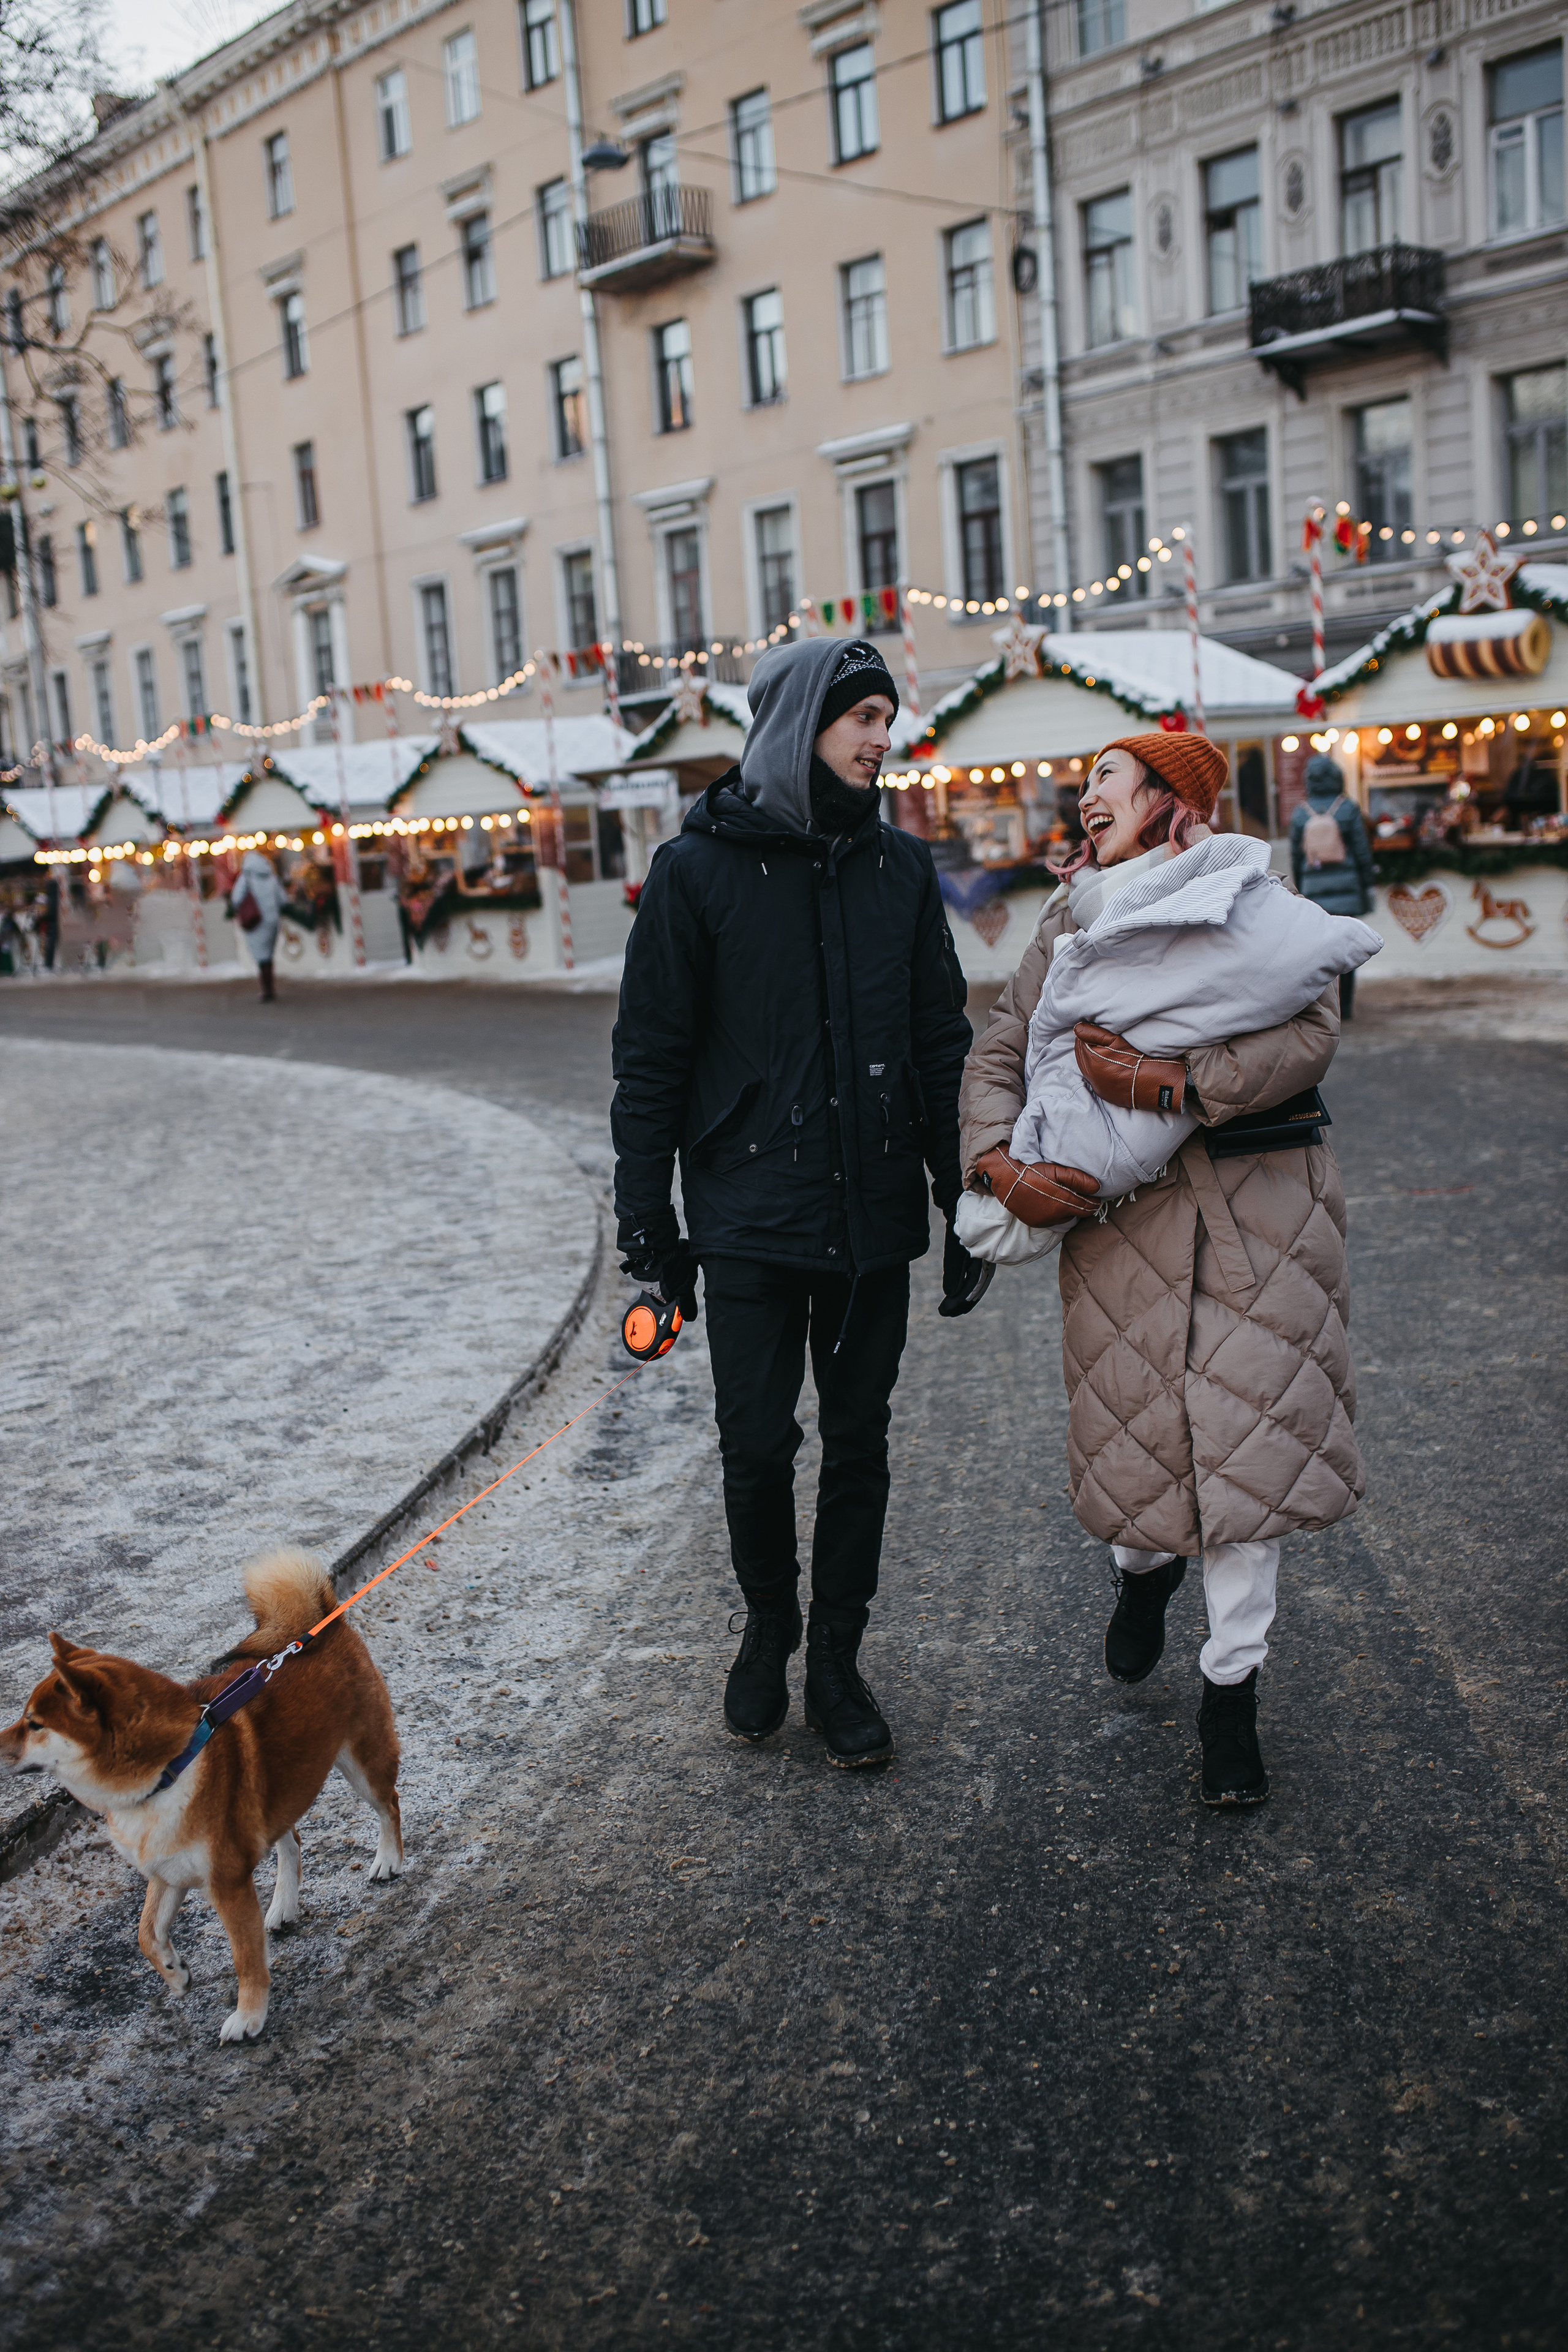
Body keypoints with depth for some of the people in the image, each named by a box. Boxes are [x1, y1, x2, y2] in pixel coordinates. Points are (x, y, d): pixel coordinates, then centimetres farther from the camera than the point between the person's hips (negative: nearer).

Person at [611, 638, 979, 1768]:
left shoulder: (900, 866, 6)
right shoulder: (698, 868, -4)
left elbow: (944, 1045, 9)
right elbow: (651, 1061, -2)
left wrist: (967, 1207, 6)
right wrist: (649, 1231, -5)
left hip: (874, 1219, 3)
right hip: (749, 1218, -3)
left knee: (859, 1446, 10)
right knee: (758, 1447, 1)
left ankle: (838, 1663, 27)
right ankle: (769, 1631, 29)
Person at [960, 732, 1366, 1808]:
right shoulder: (1071, 922, 10)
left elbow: (1310, 1034, -16)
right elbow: (998, 1053, 6)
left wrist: (1172, 1084, -26)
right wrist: (1000, 1162, -12)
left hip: (1257, 1203, -2)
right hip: (1118, 1206, 3)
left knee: (1247, 1430, -3)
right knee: (1133, 1423, 7)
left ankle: (1232, 1688, 12)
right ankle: (1145, 1563, 43)